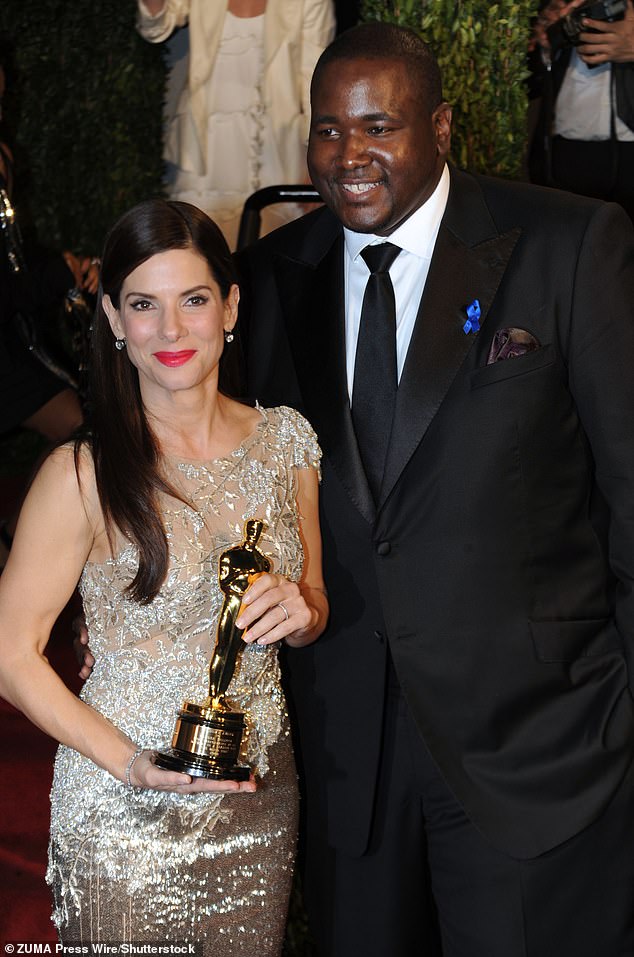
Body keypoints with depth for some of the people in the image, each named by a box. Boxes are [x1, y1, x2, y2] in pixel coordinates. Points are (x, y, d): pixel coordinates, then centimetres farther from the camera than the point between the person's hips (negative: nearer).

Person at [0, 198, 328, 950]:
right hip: (123, 823, -4)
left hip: (260, 800, 4)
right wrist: (134, 765, -19)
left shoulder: (285, 440, 0)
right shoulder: (82, 475, -14)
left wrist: (301, 612, -10)